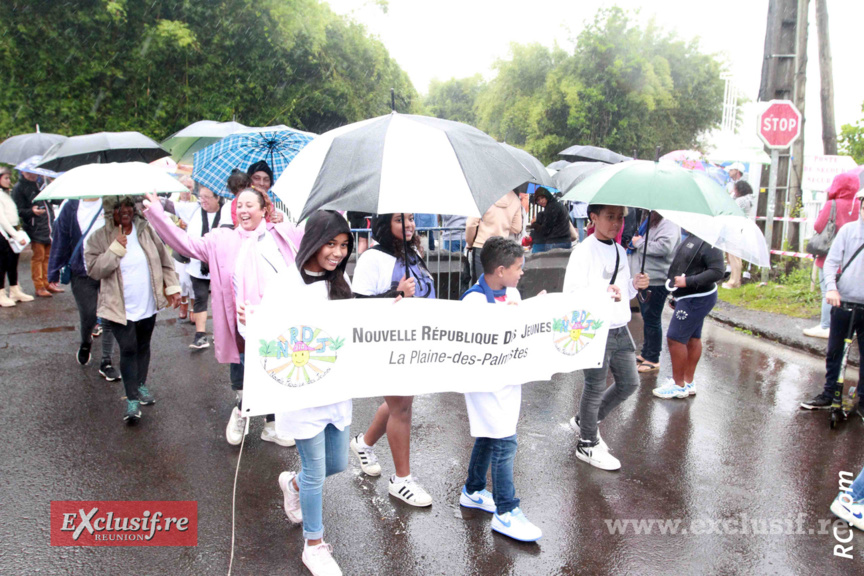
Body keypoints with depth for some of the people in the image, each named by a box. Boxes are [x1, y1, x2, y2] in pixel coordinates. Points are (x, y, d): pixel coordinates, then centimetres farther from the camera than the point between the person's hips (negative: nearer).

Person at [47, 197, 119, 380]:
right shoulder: (70, 207, 1)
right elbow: (60, 240, 6)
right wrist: (54, 272, 6)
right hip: (82, 273, 1)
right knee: (88, 318, 5)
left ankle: (106, 362, 14)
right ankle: (85, 343, 40)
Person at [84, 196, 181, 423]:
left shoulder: (146, 230, 1)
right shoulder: (99, 238, -5)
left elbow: (164, 259, 8)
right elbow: (93, 270, -14)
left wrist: (172, 287, 5)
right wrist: (115, 249, -21)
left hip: (148, 305, 4)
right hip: (120, 308, -3)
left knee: (143, 347, 17)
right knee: (128, 350, -8)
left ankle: (141, 385, 35)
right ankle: (132, 399, -1)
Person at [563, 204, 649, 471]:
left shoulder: (620, 251, 14)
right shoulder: (584, 251, -11)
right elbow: (571, 292, -17)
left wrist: (634, 285, 2)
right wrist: (604, 293, -30)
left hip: (620, 329, 8)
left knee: (629, 383, 15)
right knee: (596, 388, 4)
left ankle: (584, 421, 34)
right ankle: (587, 444, 24)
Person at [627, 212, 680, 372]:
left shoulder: (668, 224, -15)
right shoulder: (648, 221, 14)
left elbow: (663, 247, -30)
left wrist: (639, 243, -18)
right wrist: (633, 243, 6)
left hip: (656, 282, -9)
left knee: (652, 320, -1)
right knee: (647, 318, 19)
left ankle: (653, 360, 10)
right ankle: (645, 354, 31)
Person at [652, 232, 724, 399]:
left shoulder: (708, 242, -21)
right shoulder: (691, 237, 10)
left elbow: (718, 271, -27)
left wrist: (687, 281, -27)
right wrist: (676, 295, 21)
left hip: (696, 299, -10)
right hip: (690, 297, 10)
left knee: (675, 338, -6)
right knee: (692, 338, 16)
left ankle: (679, 385, 6)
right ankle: (689, 382, 27)